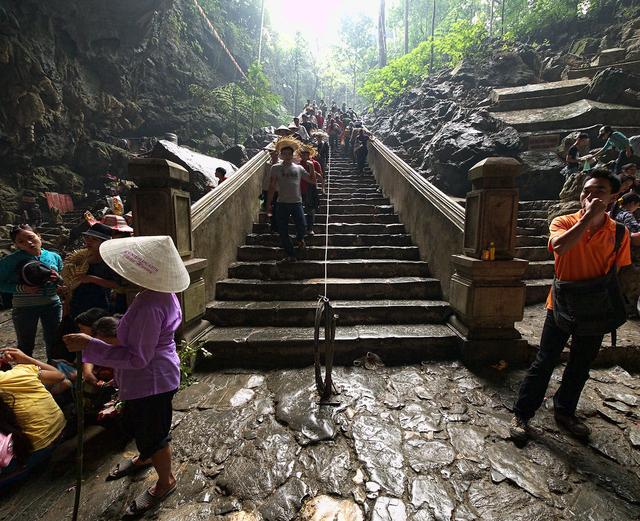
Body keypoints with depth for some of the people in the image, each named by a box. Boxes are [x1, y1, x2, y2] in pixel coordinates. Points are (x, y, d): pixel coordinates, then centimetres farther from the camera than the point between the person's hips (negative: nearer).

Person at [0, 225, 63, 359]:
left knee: (54, 342, 16)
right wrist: (21, 288, -23)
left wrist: (57, 279, -13)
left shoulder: (54, 257, 0)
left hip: (52, 305, 3)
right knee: (26, 345, 11)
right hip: (24, 308, -2)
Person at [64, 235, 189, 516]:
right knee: (135, 424, 33)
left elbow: (136, 358, -29)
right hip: (152, 376, 10)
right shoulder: (163, 293, -5)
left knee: (152, 434, 15)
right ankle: (145, 457, 61)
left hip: (151, 381, -10)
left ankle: (165, 482, 41)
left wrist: (89, 345, -27)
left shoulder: (149, 307, -36)